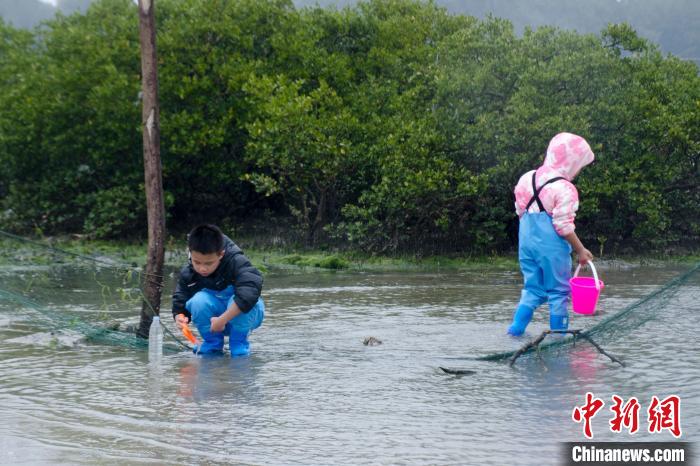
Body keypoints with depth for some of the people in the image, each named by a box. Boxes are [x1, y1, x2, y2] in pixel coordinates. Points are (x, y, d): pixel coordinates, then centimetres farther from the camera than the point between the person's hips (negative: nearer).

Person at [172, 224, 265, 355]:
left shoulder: (237, 262, -28)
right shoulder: (188, 274, -14)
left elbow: (251, 291, -44)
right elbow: (180, 302, -4)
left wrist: (222, 319, -44)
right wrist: (179, 318, -30)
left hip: (243, 315, -3)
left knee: (238, 300, -37)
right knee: (199, 300, -28)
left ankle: (239, 343, -10)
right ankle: (212, 342, -4)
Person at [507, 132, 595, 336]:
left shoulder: (527, 178, 5)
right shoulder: (564, 189, -17)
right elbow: (564, 227, -17)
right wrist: (581, 250, -7)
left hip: (526, 242, 6)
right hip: (552, 248, -6)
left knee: (532, 289, 15)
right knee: (558, 291, 7)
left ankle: (516, 328, 6)